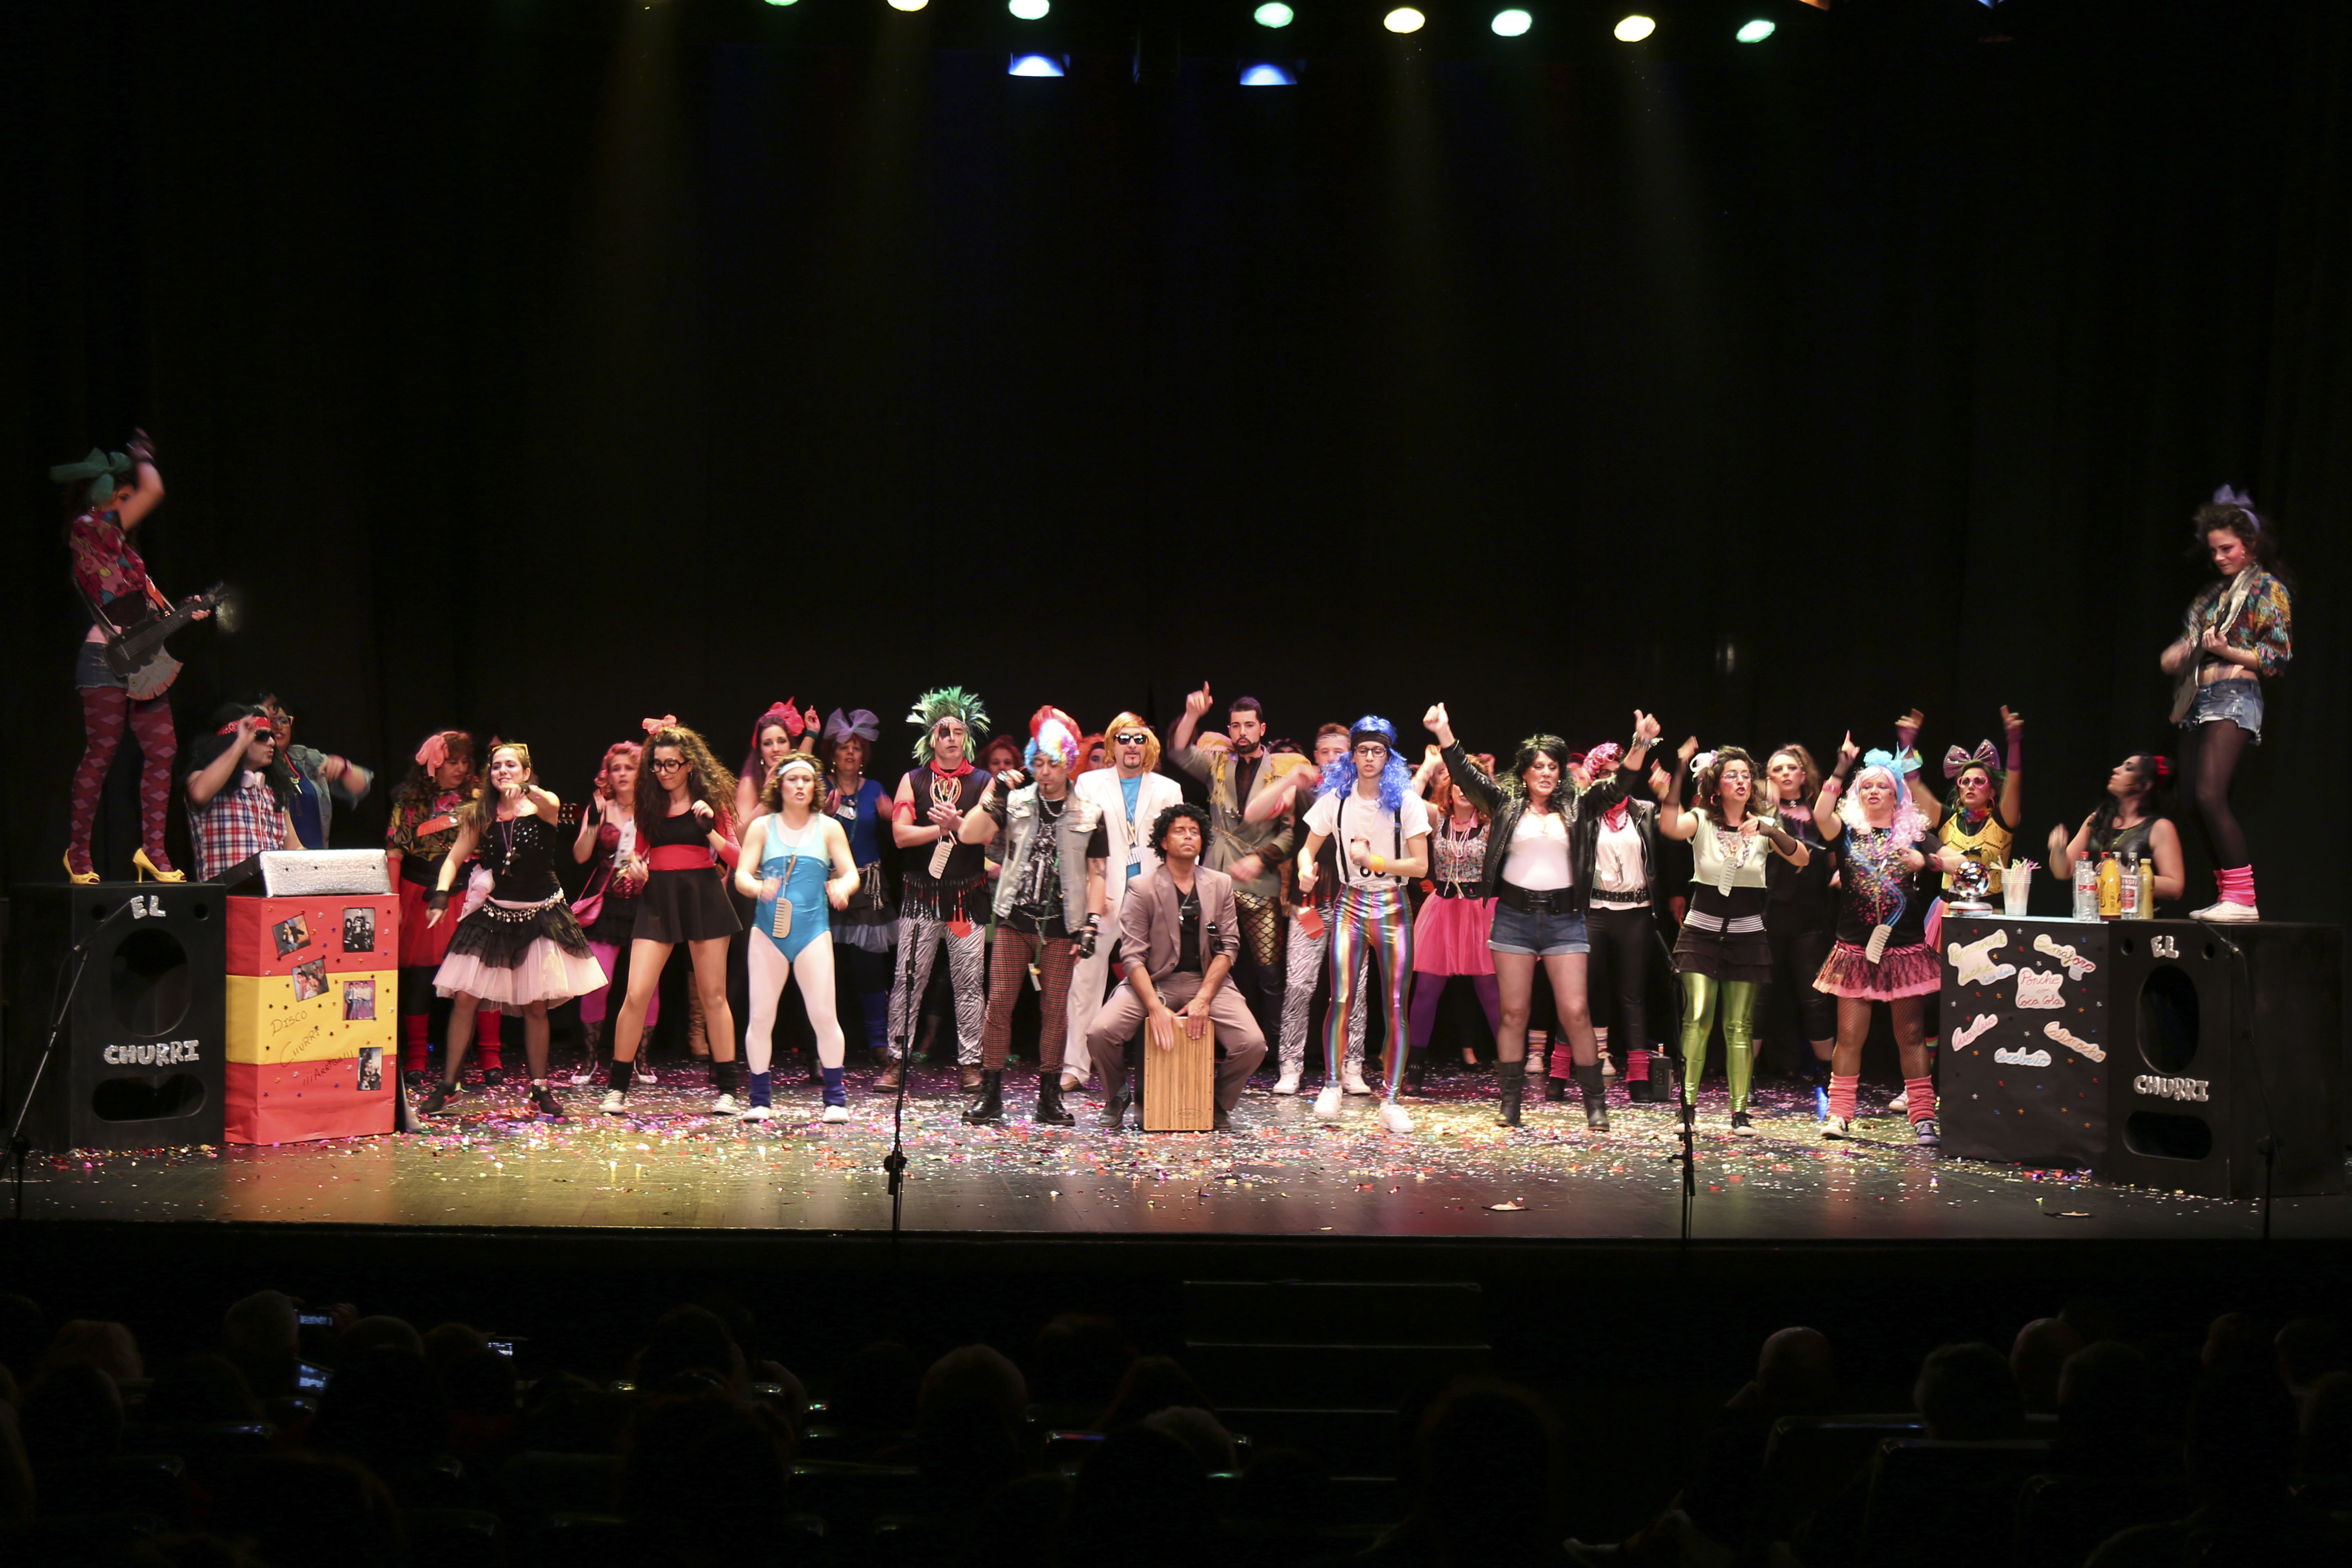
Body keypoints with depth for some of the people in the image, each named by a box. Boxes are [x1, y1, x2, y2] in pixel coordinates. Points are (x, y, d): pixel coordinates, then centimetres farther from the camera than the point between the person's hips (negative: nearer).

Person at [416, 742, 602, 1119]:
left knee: (535, 1006, 2)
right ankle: (447, 1085, 5)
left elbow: (551, 806, -30)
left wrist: (528, 791, -51)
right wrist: (440, 895, -14)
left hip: (540, 917, -2)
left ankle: (540, 1089, 14)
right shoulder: (480, 815, 4)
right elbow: (454, 859, 3)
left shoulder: (543, 806, -5)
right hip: (492, 915, 2)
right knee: (465, 999, -4)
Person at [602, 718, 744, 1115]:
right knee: (637, 994, -8)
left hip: (703, 896, -2)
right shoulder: (647, 802, 9)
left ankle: (729, 1090, 11)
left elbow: (735, 857, -1)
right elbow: (640, 851, 17)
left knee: (713, 996, 4)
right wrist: (634, 864, -5)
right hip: (658, 899, 2)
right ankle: (617, 1088, 4)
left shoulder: (710, 800, 2)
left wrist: (708, 828, -16)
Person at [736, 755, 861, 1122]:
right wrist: (759, 888, -23)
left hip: (813, 930, 0)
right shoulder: (762, 827, 8)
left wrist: (842, 887, -22)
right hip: (768, 930, 1)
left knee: (824, 1015, -8)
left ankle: (836, 1099, 3)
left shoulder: (828, 828, 8)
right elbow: (741, 875, 0)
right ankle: (760, 1100, 10)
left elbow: (851, 873, 3)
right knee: (760, 1016, -2)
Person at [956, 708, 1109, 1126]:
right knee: (999, 1001, -4)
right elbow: (969, 836, -3)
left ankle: (1049, 1095, 9)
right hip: (1015, 919, 0)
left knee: (1055, 1006, 0)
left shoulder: (1089, 815, 7)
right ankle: (991, 1094, 1)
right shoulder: (1016, 802, 7)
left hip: (1060, 925, 0)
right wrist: (994, 796, -12)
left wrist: (1092, 923, -2)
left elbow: (1096, 874, 7)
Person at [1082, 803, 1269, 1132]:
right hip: (1152, 982, -2)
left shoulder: (1220, 885, 7)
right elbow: (1133, 955, -9)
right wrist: (1156, 1008, -21)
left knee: (1253, 1043, -21)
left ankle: (1220, 1104, 11)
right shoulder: (1142, 889, -3)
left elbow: (1228, 947, 3)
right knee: (1100, 1033, -26)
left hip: (1207, 981, 2)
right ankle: (1117, 1098, 8)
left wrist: (1203, 999, -12)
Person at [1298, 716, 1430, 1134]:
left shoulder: (1406, 801, -2)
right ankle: (1332, 1084, 4)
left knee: (1396, 1006, -2)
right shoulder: (1336, 799, 3)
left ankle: (1391, 1101, 6)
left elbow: (1421, 866, -5)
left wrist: (1375, 861, -18)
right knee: (1342, 999, -14)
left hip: (1393, 906, 0)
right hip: (1351, 903, 0)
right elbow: (1308, 848, 9)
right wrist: (1306, 869, -14)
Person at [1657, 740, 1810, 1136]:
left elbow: (1802, 858, -11)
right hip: (1701, 934, -2)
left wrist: (1769, 830, -27)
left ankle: (1740, 1111, 7)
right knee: (1697, 1019, -12)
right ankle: (1687, 1104, -8)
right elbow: (1669, 825, -24)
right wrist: (1680, 769, -27)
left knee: (1740, 1027, 3)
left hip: (1747, 936, 2)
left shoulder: (1765, 827, 4)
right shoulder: (1702, 821, -1)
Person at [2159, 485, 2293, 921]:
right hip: (2197, 700, 8)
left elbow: (2279, 655, -6)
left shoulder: (2267, 589, 0)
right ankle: (2229, 895, 7)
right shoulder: (2212, 595, 20)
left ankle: (2244, 898, -19)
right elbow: (2188, 644, 26)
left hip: (2235, 695, -8)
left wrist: (2226, 651, -18)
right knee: (2199, 800, 2)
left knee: (2210, 795, -20)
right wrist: (2177, 656, 4)